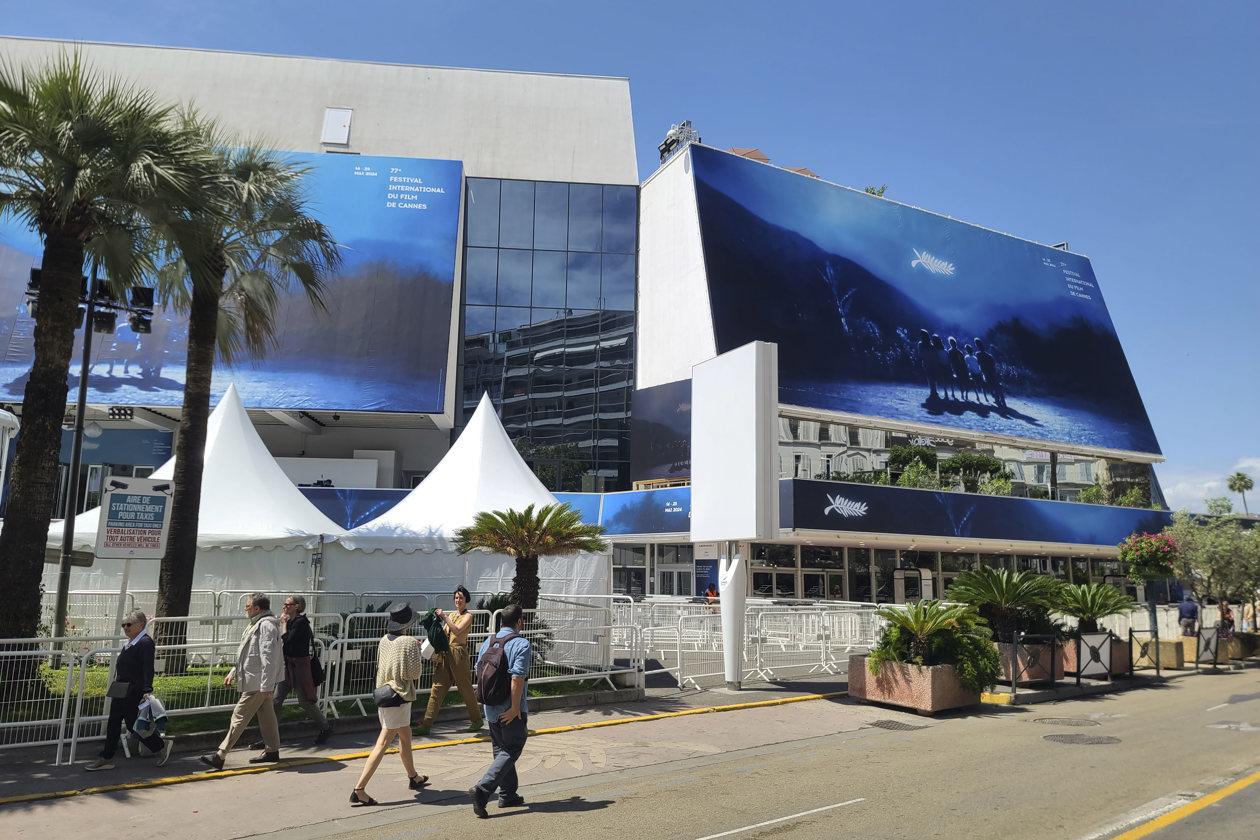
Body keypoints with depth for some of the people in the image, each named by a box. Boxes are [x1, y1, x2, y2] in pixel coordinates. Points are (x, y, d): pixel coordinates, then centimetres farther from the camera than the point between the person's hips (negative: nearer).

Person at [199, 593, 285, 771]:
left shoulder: (266, 625, -20)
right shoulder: (258, 623, 15)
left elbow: (269, 658, -25)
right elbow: (249, 654, 25)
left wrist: (266, 686, -26)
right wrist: (233, 672, 23)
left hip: (258, 682, -10)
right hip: (259, 681, 10)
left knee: (239, 716, -7)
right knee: (266, 714, 15)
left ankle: (220, 755, -3)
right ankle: (272, 751, 23)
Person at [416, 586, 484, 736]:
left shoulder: (468, 616, -3)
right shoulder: (451, 615, 16)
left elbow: (457, 630, -20)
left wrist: (444, 616, -19)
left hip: (458, 654, -6)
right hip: (444, 654, 6)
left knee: (465, 688, 4)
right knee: (437, 688, 1)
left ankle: (477, 720, 20)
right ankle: (426, 725, 1)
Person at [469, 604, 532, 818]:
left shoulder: (488, 641, 7)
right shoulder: (521, 644, -15)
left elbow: (479, 672, 13)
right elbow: (517, 678, -23)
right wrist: (515, 707, -18)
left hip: (491, 707, 7)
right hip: (511, 709, -7)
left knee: (500, 750, 17)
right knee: (511, 750, 2)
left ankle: (508, 795, 24)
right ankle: (483, 788, -12)